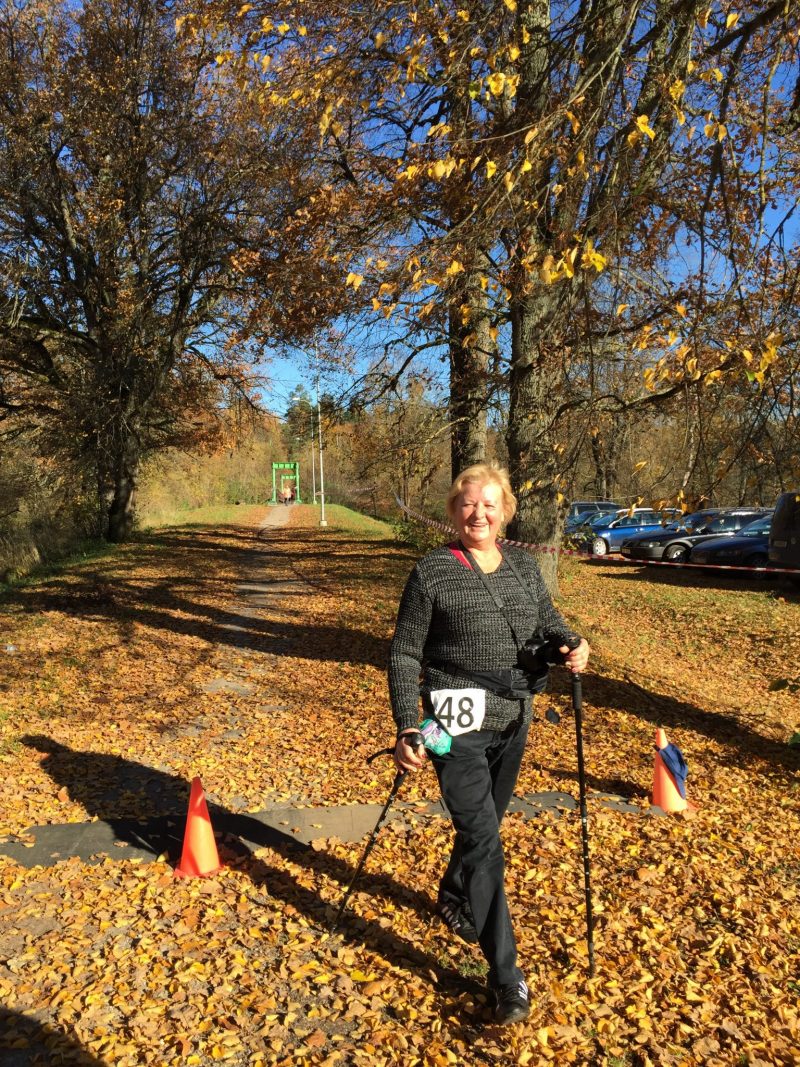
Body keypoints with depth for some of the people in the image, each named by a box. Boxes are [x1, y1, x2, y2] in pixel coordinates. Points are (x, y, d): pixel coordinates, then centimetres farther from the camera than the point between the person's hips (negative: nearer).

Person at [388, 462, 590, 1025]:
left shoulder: (524, 565, 4)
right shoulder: (433, 571, -10)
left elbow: (547, 620, 14)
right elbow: (404, 654, -8)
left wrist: (571, 642, -9)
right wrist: (407, 729, -15)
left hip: (513, 723, 6)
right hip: (457, 725, -5)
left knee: (484, 825, 22)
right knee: (484, 841, -6)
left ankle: (454, 900, 50)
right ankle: (506, 977, 8)